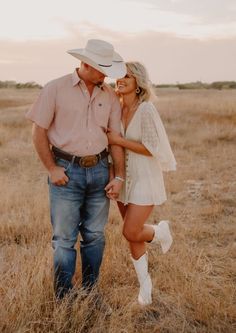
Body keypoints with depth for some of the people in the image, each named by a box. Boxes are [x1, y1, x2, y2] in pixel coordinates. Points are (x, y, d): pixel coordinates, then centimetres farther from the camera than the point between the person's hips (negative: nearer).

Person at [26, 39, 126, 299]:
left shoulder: (110, 96, 5)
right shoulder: (56, 89, -5)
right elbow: (39, 131, -4)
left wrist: (119, 176, 1)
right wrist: (51, 168, -8)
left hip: (99, 170, 4)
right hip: (66, 171, -3)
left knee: (94, 236, 11)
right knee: (64, 238, 2)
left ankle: (89, 293, 26)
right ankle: (63, 299, 16)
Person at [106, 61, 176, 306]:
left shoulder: (146, 109, -17)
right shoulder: (117, 109, 2)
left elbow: (152, 148, -19)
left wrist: (119, 140, -17)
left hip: (145, 178, -6)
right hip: (124, 178, 6)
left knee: (130, 233, -9)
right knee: (133, 235, 11)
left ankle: (160, 232, 25)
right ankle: (145, 283, 29)